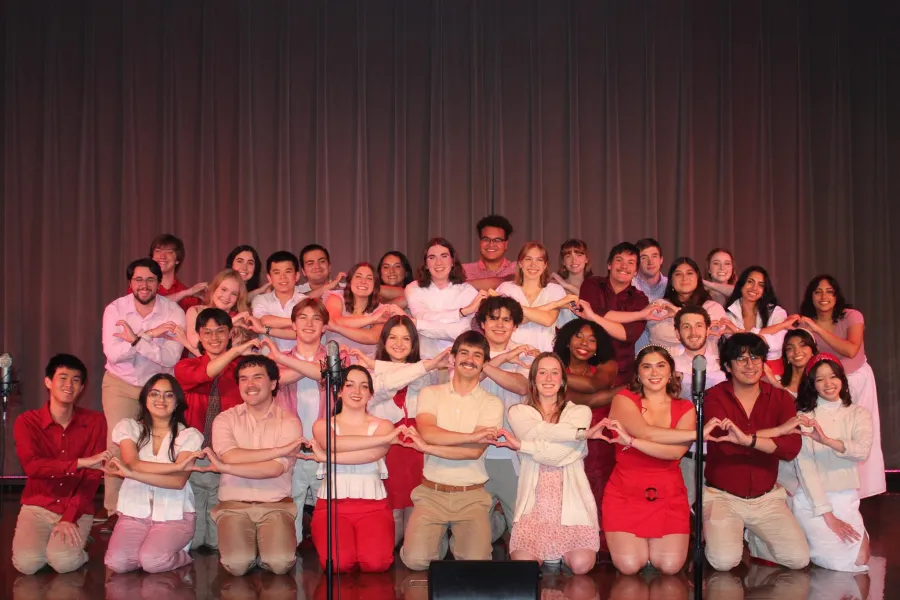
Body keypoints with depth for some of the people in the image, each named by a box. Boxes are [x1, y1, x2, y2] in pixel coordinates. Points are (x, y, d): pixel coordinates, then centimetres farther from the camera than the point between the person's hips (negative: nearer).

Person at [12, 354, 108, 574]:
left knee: (64, 562, -26)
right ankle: (42, 540, 11)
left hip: (78, 509, 0)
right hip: (37, 506, 1)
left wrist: (70, 517, -17)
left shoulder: (95, 422, -3)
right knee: (27, 563, -23)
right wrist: (81, 462, -32)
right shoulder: (27, 422, -5)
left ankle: (76, 543, 9)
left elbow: (93, 476, -7)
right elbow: (31, 466, -22)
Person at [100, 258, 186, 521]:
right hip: (120, 384, 0)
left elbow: (171, 357, -22)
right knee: (117, 444, -5)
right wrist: (150, 335, -28)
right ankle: (112, 507, 8)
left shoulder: (173, 312, -12)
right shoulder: (115, 309, -10)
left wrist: (136, 339, -30)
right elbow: (113, 353, -21)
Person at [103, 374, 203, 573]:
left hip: (174, 514, -2)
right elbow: (134, 464, -13)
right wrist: (177, 466, -20)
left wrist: (131, 473, -23)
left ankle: (182, 555, 6)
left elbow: (179, 481, -14)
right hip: (136, 512, 2)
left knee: (151, 561, -27)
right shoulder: (128, 427, 4)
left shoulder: (189, 435, -1)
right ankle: (159, 550, 7)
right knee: (116, 562, -23)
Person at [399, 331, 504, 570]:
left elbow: (474, 451, -12)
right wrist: (472, 436, -18)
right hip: (431, 493, 0)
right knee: (416, 560, -18)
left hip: (471, 496, 0)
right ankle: (438, 537, 16)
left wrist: (427, 447, -15)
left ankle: (458, 540, 17)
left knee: (476, 564, -17)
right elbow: (427, 432, -14)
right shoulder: (430, 393, 5)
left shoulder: (492, 404, 1)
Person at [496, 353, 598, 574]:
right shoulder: (519, 412, 11)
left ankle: (562, 551, 14)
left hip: (571, 499, 0)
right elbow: (536, 432, -12)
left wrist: (521, 446, -8)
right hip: (534, 502, 0)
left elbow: (560, 453, -7)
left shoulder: (580, 412, 8)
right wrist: (580, 433, -12)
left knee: (581, 565, -21)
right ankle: (543, 551, 14)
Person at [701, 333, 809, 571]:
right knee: (724, 561, -24)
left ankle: (755, 537, 18)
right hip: (722, 496, -3)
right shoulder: (714, 398, -7)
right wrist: (781, 430, -21)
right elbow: (726, 445, -24)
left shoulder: (781, 398, 1)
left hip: (766, 497, 3)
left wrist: (748, 439, -33)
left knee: (799, 559, -12)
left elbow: (792, 448, -16)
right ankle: (711, 532, 11)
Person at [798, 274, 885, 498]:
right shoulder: (805, 323, -10)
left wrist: (818, 329, -37)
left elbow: (851, 350, -35)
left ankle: (861, 487, 17)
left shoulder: (852, 317, -18)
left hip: (858, 379, -1)